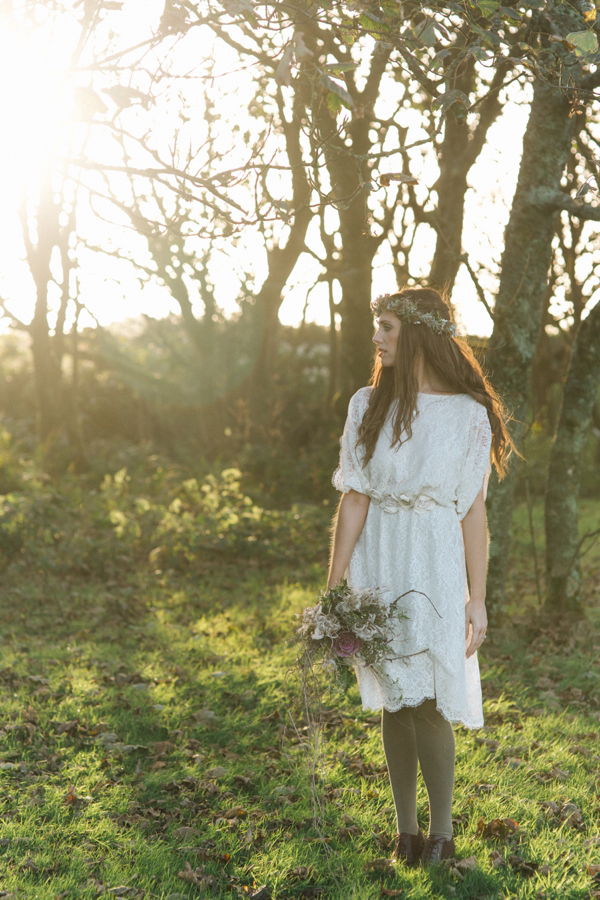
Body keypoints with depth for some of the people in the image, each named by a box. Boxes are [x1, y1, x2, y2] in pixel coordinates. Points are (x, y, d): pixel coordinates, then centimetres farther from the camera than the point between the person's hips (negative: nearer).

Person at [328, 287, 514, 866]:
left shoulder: (469, 414, -3)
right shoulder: (369, 405, 4)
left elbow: (473, 510, -2)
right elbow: (354, 499, 1)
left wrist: (477, 598, -4)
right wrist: (333, 586, -2)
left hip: (435, 564, -3)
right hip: (377, 563, 3)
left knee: (427, 704, -5)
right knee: (392, 703, 8)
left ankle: (441, 834, 12)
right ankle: (406, 830, 20)